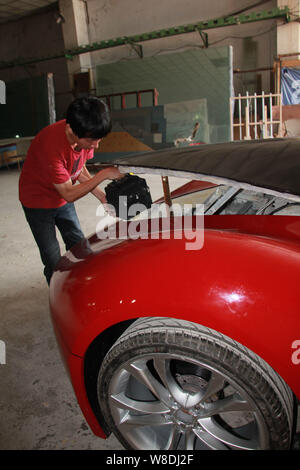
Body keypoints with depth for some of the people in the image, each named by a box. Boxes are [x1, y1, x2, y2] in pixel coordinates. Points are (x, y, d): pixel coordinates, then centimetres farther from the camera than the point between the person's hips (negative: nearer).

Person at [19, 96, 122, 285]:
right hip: (38, 201, -6)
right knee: (53, 259, -2)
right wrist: (103, 175, -32)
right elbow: (69, 194, -32)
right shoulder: (51, 144, -38)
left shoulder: (86, 135, -16)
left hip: (63, 199, 7)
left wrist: (103, 197, -9)